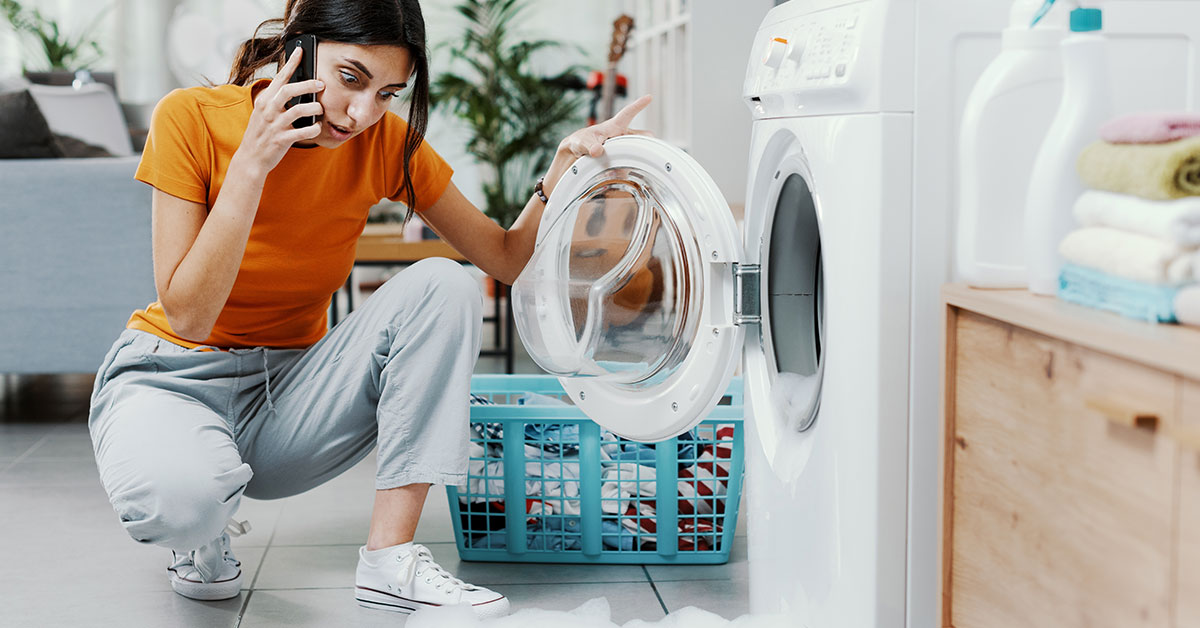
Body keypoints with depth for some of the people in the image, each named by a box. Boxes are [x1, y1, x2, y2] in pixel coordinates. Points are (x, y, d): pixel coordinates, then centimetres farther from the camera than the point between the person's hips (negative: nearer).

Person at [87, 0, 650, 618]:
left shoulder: (387, 143, -8)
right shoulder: (192, 117, -18)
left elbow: (507, 258, -3)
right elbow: (188, 317, -22)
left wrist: (564, 167, -21)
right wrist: (251, 165, -29)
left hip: (289, 384, 4)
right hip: (173, 375, -3)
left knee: (443, 288, -21)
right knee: (173, 494, -40)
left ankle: (390, 559, -19)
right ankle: (204, 527, 1)